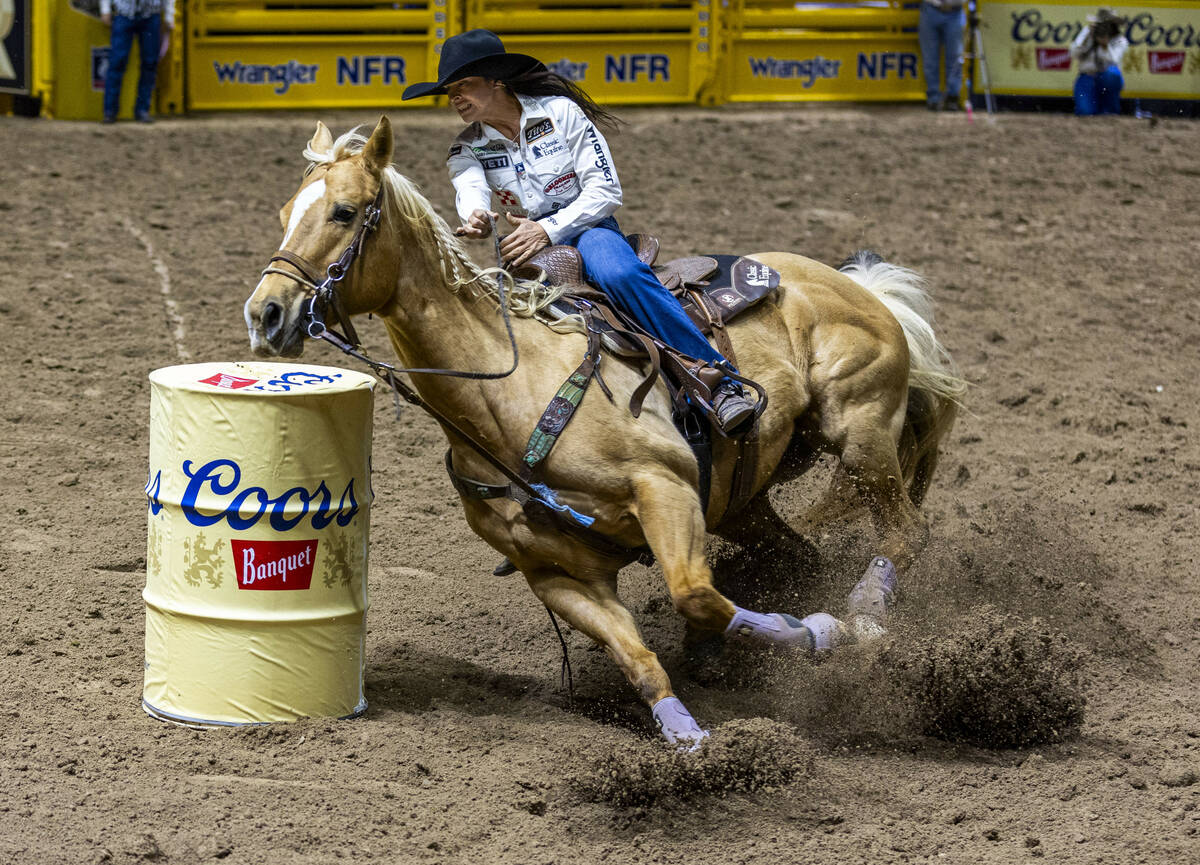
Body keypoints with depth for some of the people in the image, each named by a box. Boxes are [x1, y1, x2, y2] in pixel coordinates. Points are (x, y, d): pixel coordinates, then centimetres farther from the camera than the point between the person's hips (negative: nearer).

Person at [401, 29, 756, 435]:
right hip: (523, 244, 4)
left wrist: (547, 230, -25)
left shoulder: (561, 113, -7)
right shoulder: (467, 149, 4)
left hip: (585, 227, -4)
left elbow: (606, 191, -11)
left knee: (621, 275, -37)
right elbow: (471, 193, -18)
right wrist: (476, 219, -45)